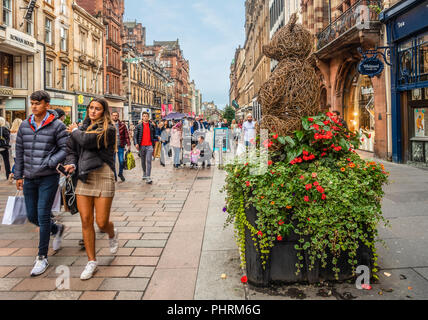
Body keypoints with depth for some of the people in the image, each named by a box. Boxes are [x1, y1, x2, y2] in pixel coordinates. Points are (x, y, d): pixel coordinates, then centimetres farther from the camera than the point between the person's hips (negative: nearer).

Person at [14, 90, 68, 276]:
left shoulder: (57, 125, -6)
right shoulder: (24, 126, 8)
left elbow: (65, 149, -8)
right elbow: (19, 152, 13)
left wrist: (49, 163, -22)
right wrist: (18, 175, 12)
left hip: (49, 178, -5)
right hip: (29, 178, 5)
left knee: (43, 216, -4)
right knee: (32, 216, 11)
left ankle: (42, 257, 9)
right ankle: (57, 229, 40)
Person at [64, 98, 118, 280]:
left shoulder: (108, 129, -4)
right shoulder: (83, 128, 14)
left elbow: (87, 140, -16)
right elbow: (72, 150, 16)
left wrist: (74, 131, 3)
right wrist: (72, 164, -5)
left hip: (103, 177, -5)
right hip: (83, 178, 5)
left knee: (102, 223, -4)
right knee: (86, 221, 3)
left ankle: (112, 234, 34)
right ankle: (91, 262, 16)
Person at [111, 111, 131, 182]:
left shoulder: (122, 124, 3)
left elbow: (126, 134, 2)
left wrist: (128, 144, -3)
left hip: (120, 146, 1)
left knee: (121, 161, 3)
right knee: (113, 161, 3)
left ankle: (120, 173, 26)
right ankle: (114, 175, 17)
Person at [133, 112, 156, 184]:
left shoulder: (152, 126, 7)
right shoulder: (139, 126, 5)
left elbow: (154, 136, 14)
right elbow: (135, 135, 0)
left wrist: (154, 145, 12)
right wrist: (136, 143, -16)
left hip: (149, 146, -1)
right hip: (141, 146, 1)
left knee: (149, 161, -12)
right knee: (143, 161, 14)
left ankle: (148, 178, -15)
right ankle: (144, 174, 34)